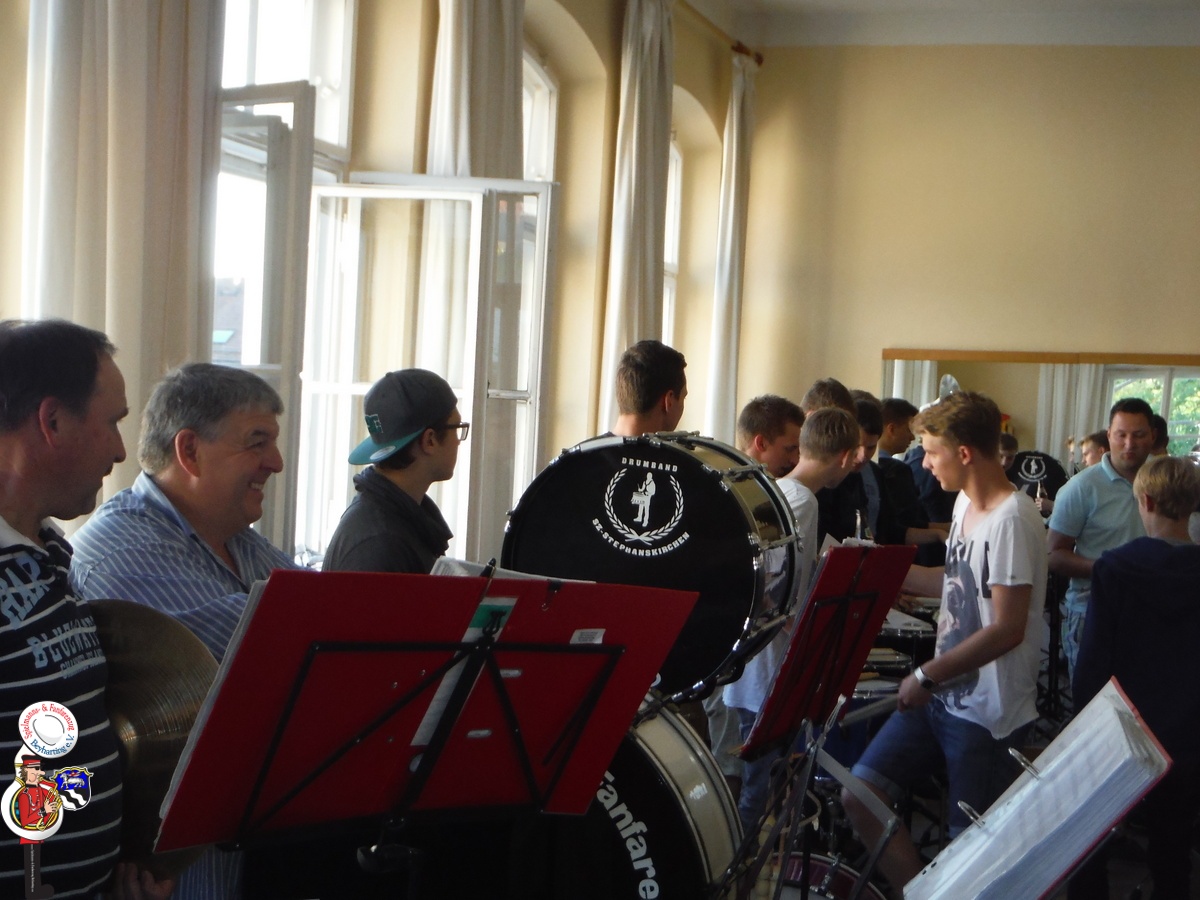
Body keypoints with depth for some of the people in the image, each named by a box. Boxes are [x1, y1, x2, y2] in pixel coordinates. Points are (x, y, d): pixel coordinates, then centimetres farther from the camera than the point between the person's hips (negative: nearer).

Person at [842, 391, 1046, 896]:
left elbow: (1008, 629, -24)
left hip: (986, 715, -9)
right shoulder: (965, 503, 8)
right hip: (941, 696, 9)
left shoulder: (1012, 521, -20)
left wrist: (927, 675, -19)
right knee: (859, 798, 6)